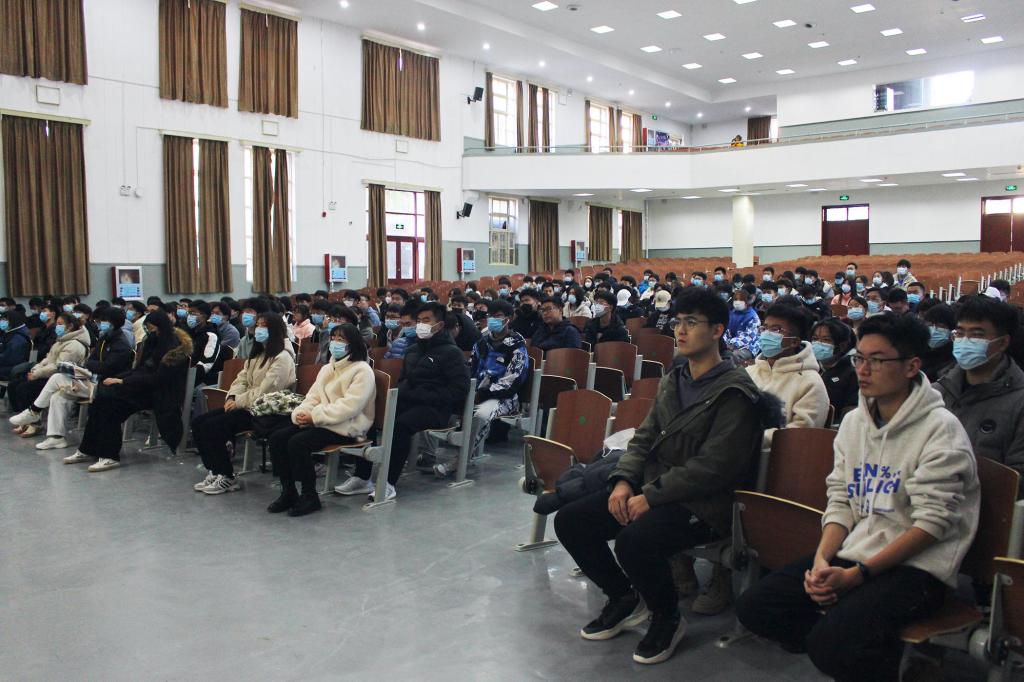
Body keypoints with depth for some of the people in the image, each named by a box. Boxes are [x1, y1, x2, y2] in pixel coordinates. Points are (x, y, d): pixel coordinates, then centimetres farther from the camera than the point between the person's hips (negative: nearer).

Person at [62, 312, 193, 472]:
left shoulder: (175, 348, -12)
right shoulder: (155, 341, 16)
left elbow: (158, 378, -18)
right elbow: (140, 368, 15)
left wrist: (124, 382, -18)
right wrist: (118, 378, -1)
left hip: (158, 393, -8)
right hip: (146, 385, 8)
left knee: (107, 396, -23)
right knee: (102, 391, -14)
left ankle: (110, 456, -20)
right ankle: (88, 450, -10)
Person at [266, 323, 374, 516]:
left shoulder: (362, 370, -8)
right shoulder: (327, 368, 21)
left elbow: (350, 406, -19)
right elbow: (313, 396, 15)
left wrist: (315, 417, -22)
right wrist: (301, 412, -8)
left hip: (345, 427, -8)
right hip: (320, 422, 8)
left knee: (298, 442, -28)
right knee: (277, 438, -10)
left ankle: (310, 496, -12)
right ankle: (288, 492, -1)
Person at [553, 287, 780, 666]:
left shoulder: (735, 393, -12)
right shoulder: (673, 380, 13)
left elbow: (712, 467, -19)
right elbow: (644, 439, 14)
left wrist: (650, 497, -20)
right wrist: (623, 480, -4)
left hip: (703, 503, -8)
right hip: (651, 489, 8)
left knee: (634, 540, -34)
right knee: (569, 521, -5)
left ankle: (668, 619, -2)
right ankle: (625, 598, 16)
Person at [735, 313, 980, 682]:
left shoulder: (941, 429, -11)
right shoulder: (853, 422, 10)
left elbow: (932, 523, -15)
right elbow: (841, 502, 10)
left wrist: (856, 574, -19)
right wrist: (821, 560, -9)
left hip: (916, 565, -7)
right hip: (853, 551, 7)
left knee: (832, 644, -29)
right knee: (753, 607, -6)